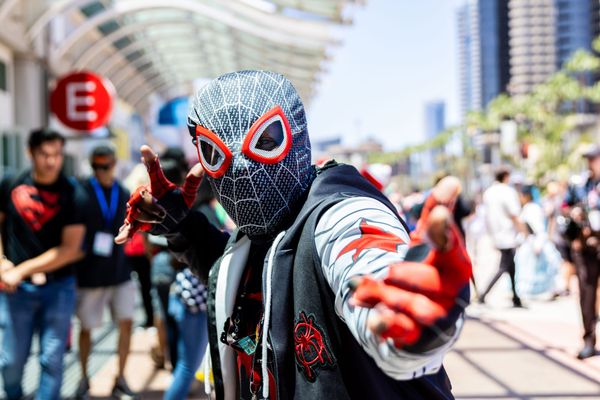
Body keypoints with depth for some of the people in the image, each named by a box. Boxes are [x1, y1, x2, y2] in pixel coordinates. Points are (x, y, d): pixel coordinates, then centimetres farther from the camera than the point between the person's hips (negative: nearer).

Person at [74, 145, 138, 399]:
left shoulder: (124, 195, 5)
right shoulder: (81, 193, -7)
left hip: (119, 272, 3)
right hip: (89, 273, -3)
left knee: (126, 323, -2)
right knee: (86, 327, 7)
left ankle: (120, 379, 11)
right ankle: (84, 379, 26)